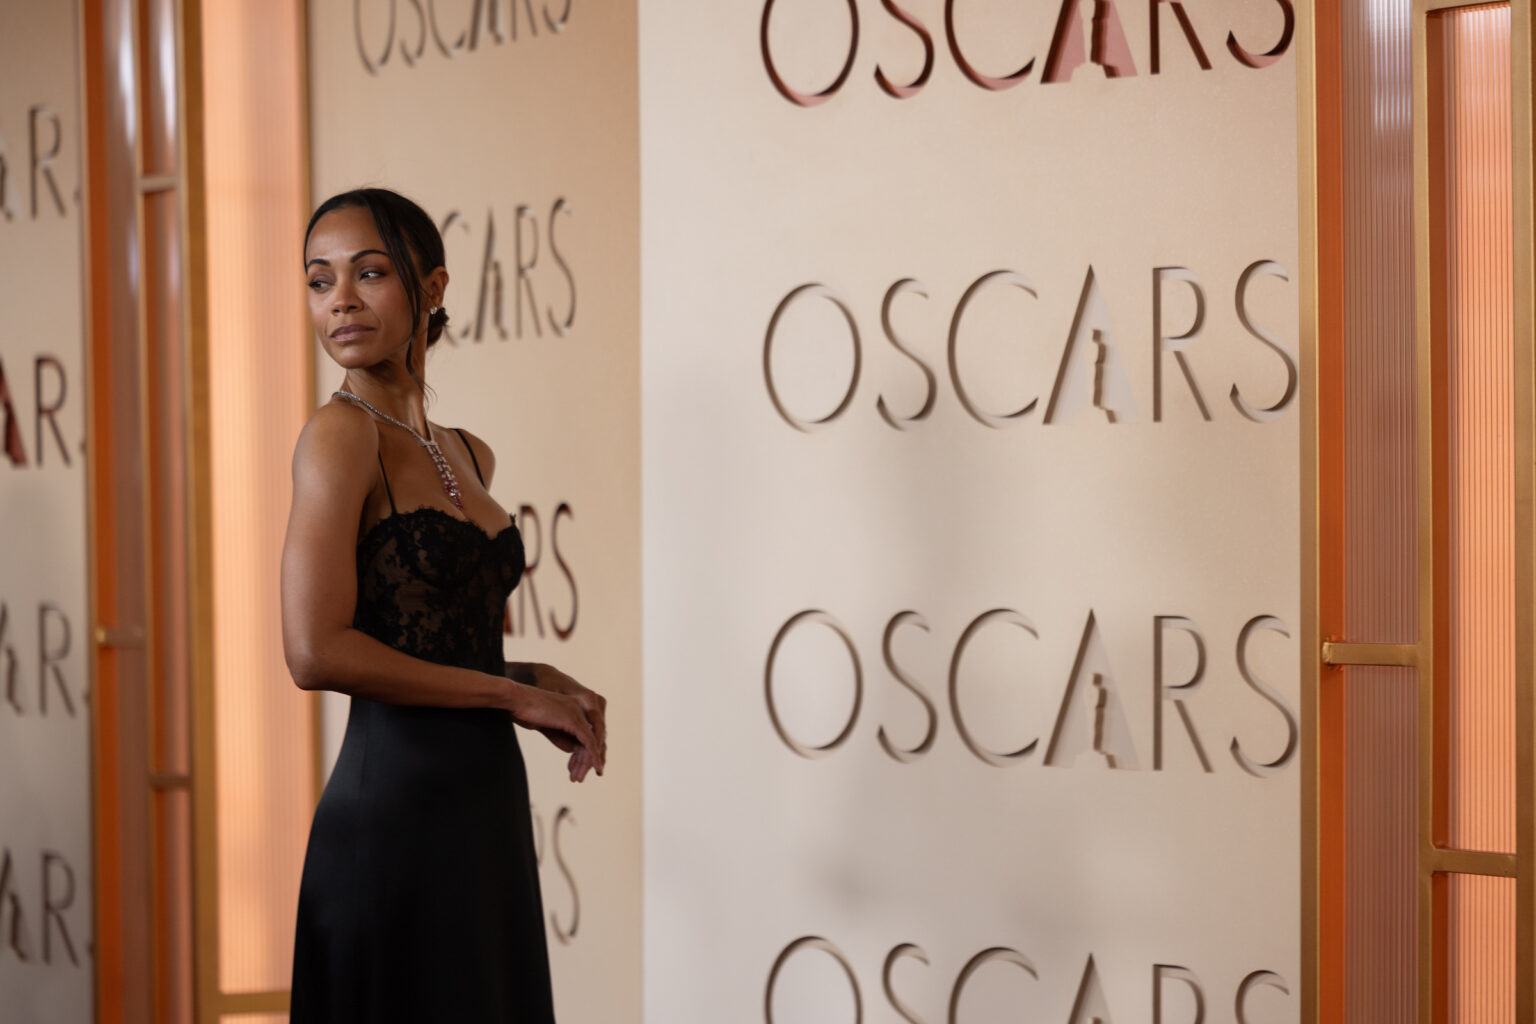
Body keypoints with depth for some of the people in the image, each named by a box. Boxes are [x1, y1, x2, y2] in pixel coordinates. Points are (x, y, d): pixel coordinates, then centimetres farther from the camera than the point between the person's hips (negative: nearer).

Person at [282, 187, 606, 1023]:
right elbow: (316, 653, -20)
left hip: (485, 803, 8)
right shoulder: (341, 433, -10)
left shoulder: (467, 454, 13)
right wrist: (515, 694, -11)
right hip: (398, 805, -8)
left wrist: (545, 682, 2)